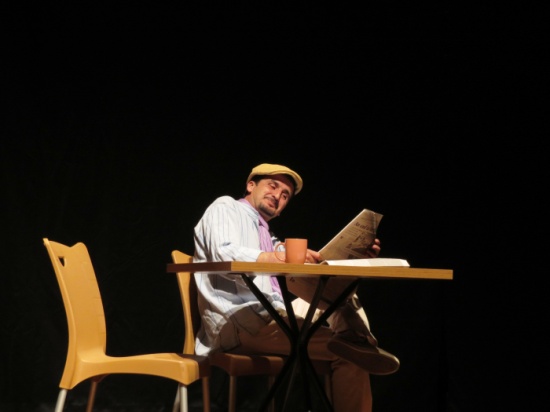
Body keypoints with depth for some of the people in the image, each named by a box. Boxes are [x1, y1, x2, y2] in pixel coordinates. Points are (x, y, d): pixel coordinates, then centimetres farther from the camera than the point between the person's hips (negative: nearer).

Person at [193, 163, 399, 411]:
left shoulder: (271, 242, 31)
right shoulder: (225, 207, 6)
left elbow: (311, 272, 19)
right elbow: (224, 256, -16)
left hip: (274, 319, 9)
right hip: (238, 322, -8)